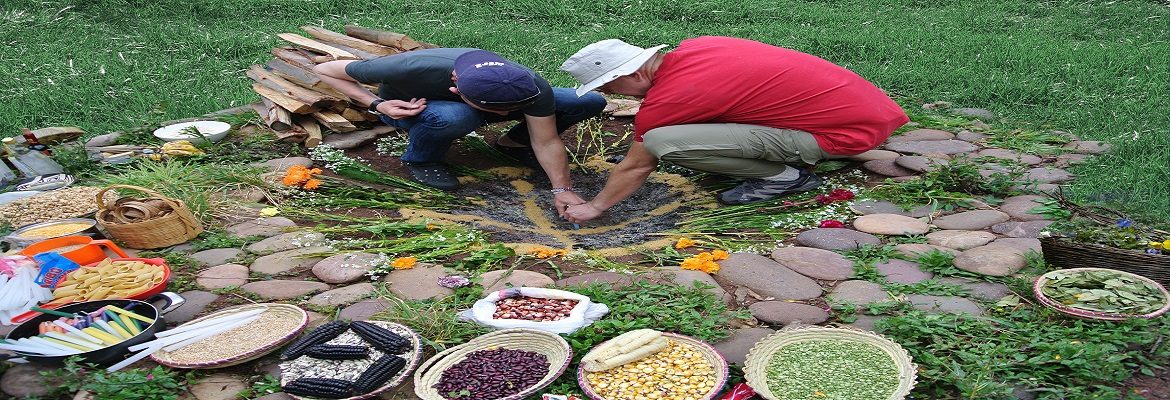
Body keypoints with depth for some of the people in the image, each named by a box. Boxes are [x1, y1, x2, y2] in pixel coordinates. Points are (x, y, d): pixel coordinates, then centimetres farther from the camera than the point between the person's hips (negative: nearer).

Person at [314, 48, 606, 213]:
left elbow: (547, 142, -23)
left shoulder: (530, 86, -34)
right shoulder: (411, 69, -40)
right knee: (454, 116, -44)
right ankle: (420, 159, -12)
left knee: (590, 101, -13)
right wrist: (377, 104, -34)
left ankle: (515, 142, 9)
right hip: (409, 109, -2)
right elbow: (325, 70, -25)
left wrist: (562, 189, -32)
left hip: (475, 105, 3)